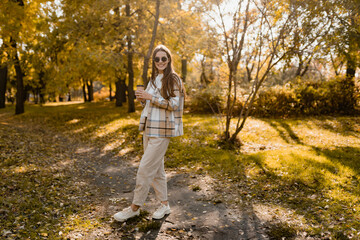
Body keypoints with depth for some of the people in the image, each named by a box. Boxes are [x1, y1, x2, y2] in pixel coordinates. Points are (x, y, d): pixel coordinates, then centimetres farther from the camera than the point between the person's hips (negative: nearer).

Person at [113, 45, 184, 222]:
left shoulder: (173, 79, -6)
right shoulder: (153, 79, 16)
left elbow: (174, 104, -13)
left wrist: (151, 97, -17)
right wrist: (142, 99, 0)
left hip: (162, 130, -8)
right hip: (149, 128, 8)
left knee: (145, 169, -5)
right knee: (156, 169, 12)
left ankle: (135, 207, 9)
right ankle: (164, 205, 24)